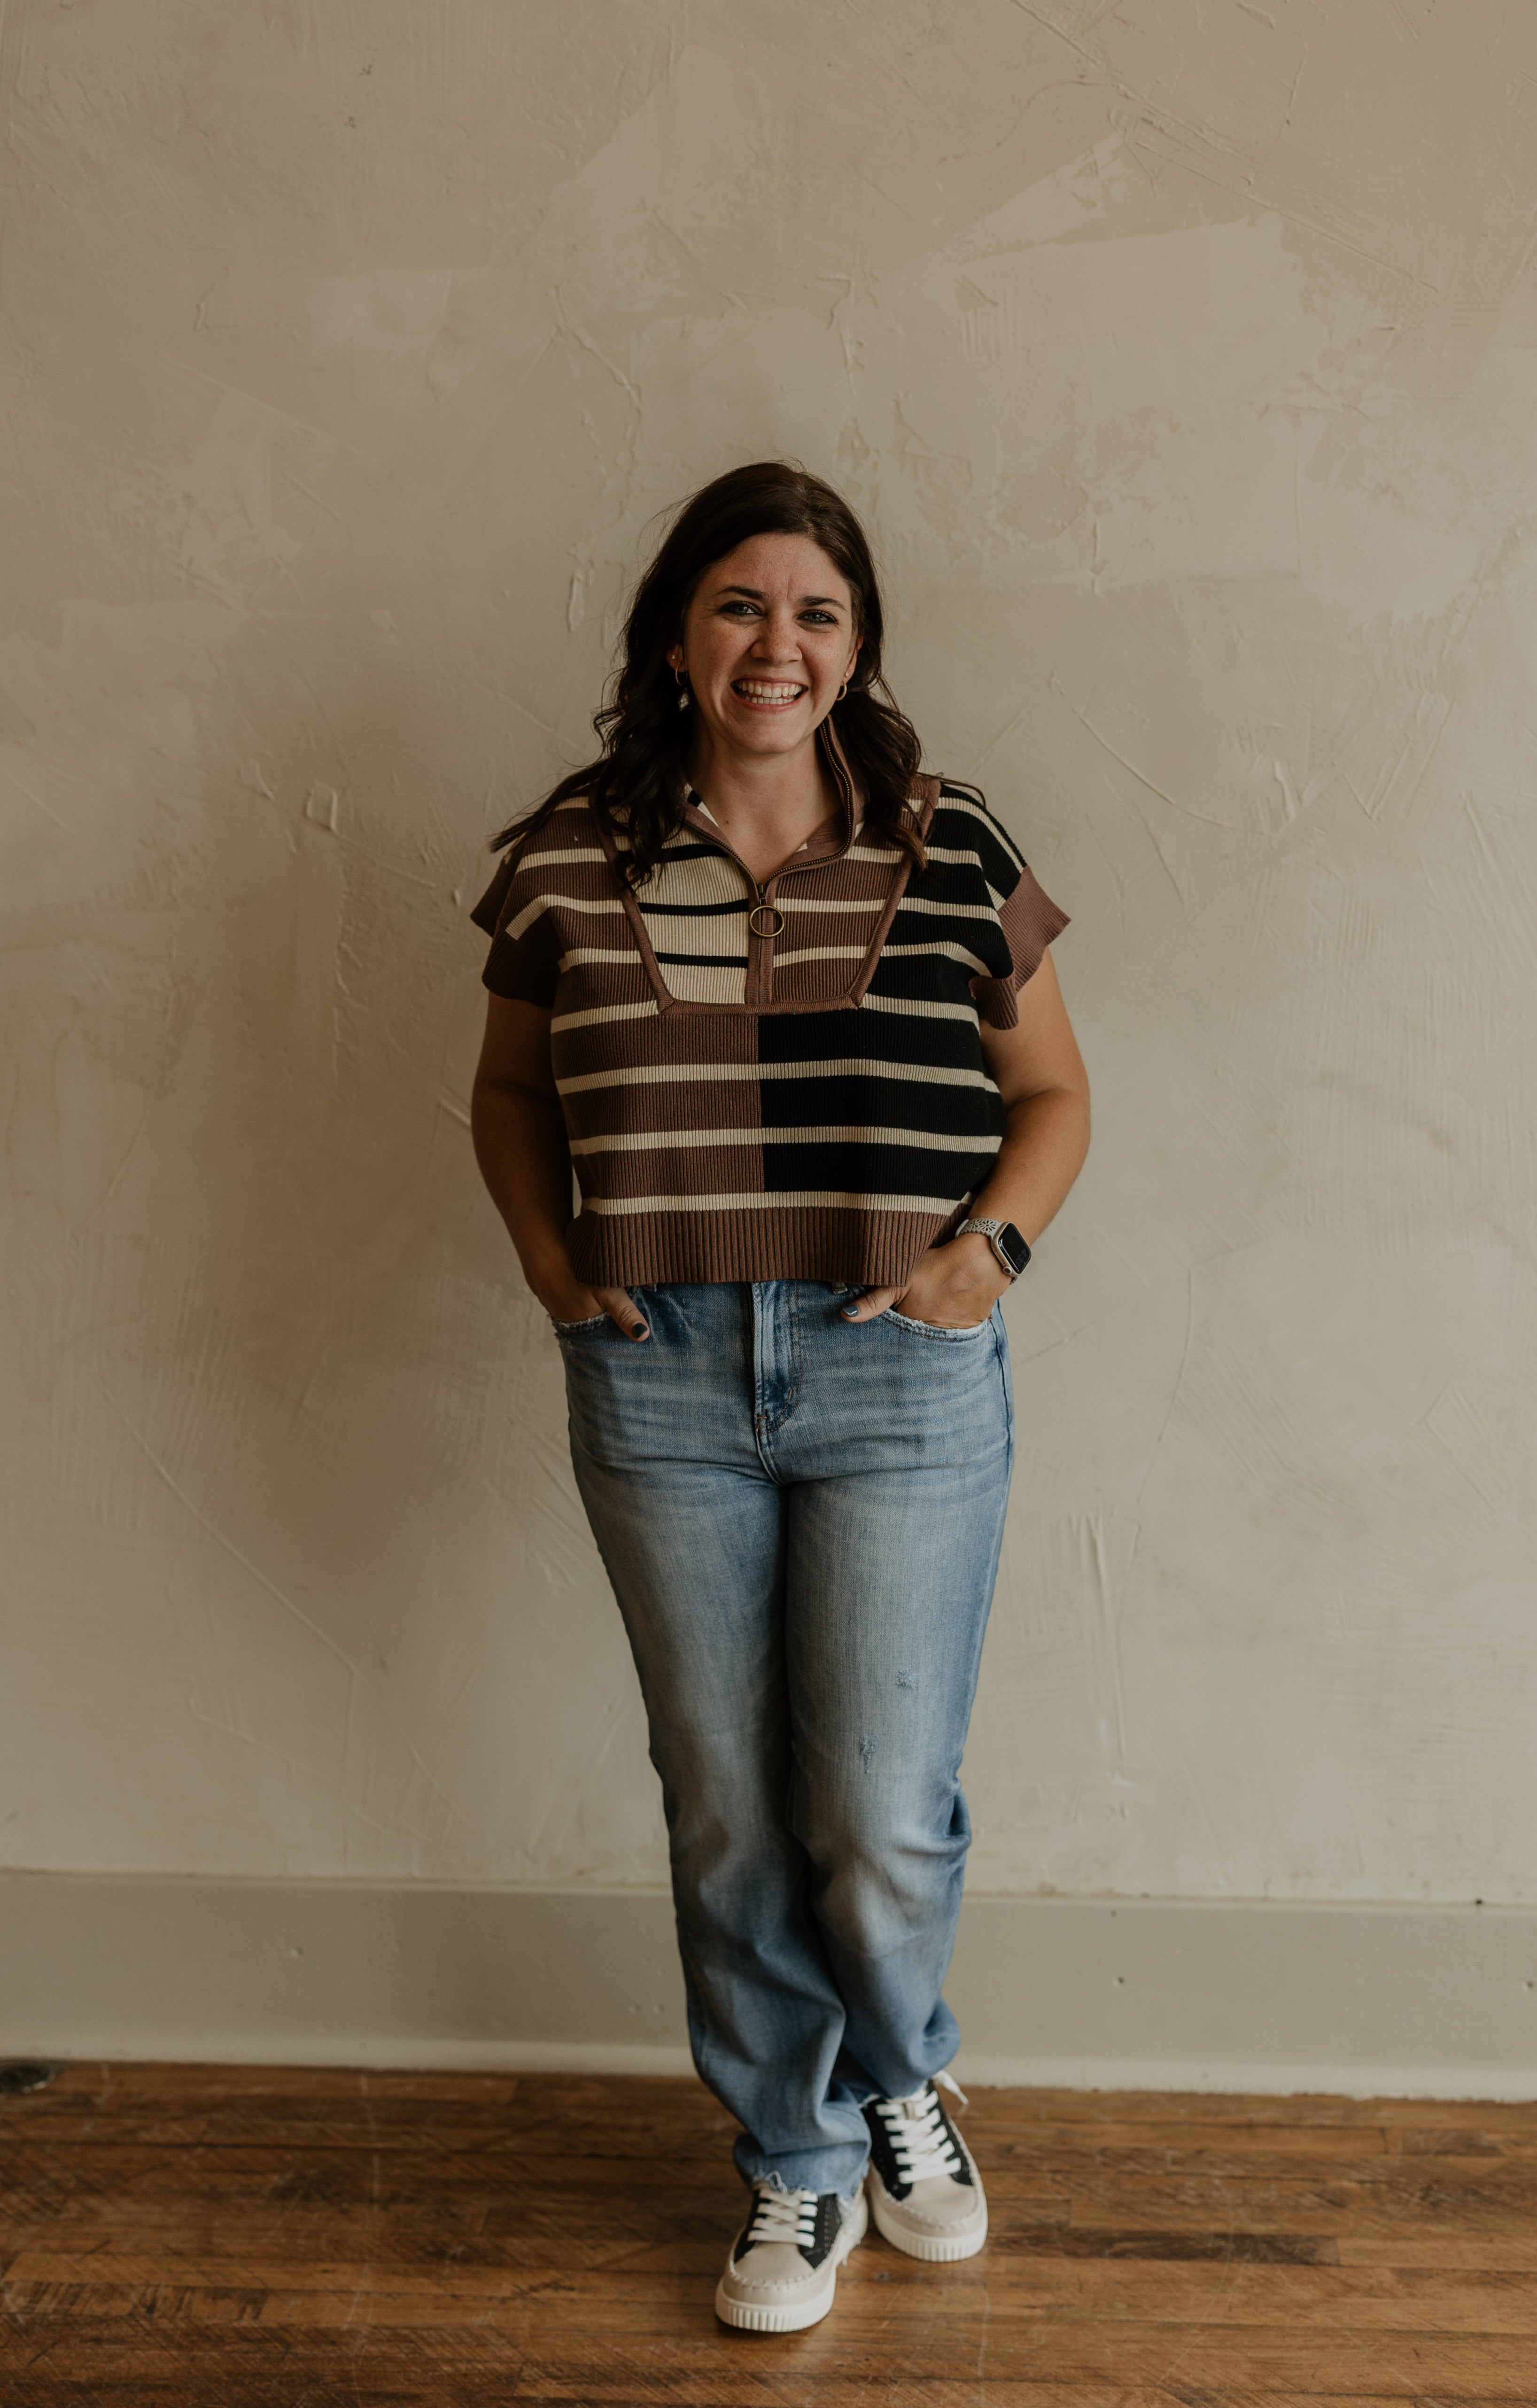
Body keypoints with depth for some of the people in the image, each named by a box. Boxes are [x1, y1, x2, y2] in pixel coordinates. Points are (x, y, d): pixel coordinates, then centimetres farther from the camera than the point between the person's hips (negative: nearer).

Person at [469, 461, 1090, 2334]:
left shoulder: (954, 857, 0)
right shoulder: (568, 860, 2)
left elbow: (1054, 1092, 9)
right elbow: (509, 1091, 16)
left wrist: (990, 1246, -7)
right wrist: (552, 1261, 1)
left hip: (906, 1385, -1)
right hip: (659, 1387, 2)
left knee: (883, 1823, 3)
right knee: (725, 1814, 11)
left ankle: (900, 2079, 38)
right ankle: (796, 2168, 34)